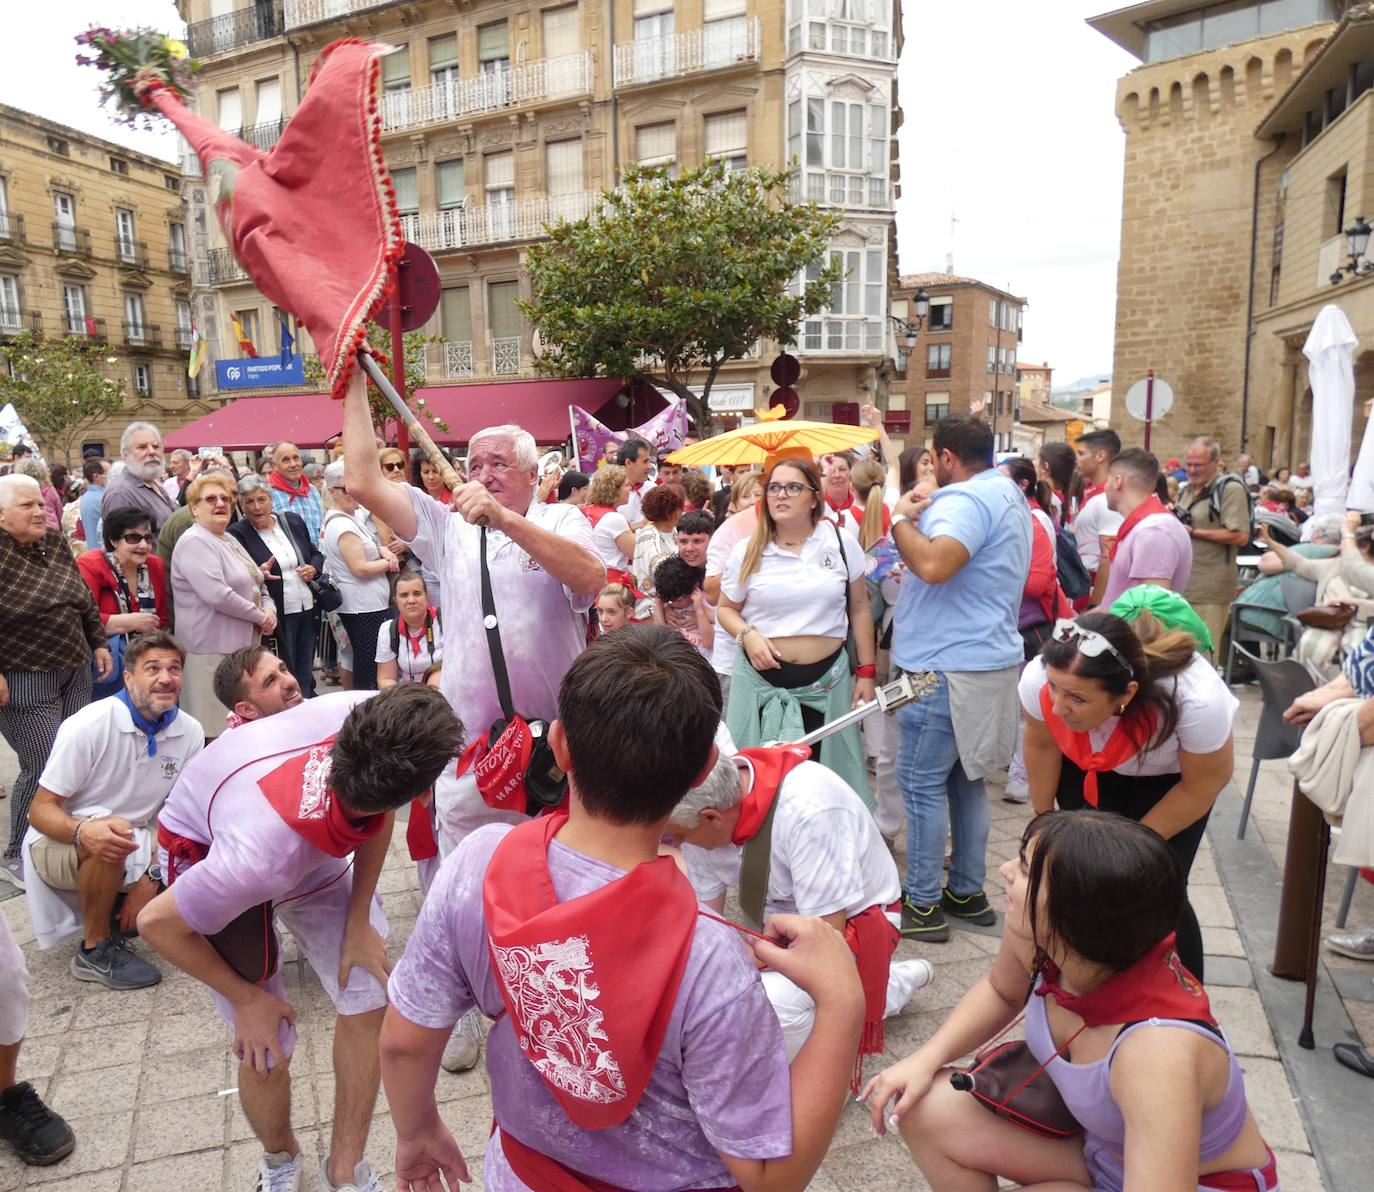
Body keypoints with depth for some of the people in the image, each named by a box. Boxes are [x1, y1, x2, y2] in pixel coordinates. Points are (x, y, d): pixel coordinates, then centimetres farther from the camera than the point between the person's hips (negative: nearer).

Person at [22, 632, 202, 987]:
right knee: (104, 839, -38)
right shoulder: (88, 727, -23)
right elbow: (40, 810, -20)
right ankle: (95, 950, -16)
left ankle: (116, 909, 12)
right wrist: (83, 832, -42)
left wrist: (151, 875, -17)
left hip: (134, 850, 5)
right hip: (62, 842, -4)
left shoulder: (190, 733, -11)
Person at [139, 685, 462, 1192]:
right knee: (267, 1050, -4)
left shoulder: (370, 715, -36)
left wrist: (359, 922, -11)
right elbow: (157, 922, -24)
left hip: (322, 842, 4)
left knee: (369, 999, -2)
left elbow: (381, 810, -12)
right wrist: (247, 998, -11)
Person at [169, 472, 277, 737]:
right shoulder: (194, 542, -12)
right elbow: (217, 595, -24)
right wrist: (260, 616, -12)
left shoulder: (230, 540, 17)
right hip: (212, 652, -9)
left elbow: (258, 586, 23)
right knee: (216, 731, -6)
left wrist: (270, 610, 1)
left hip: (244, 646, 9)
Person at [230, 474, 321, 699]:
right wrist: (258, 574, -29)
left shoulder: (292, 520, 9)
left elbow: (316, 554, 19)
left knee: (305, 674, 14)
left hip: (307, 609, 5)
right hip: (276, 616, -5)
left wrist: (314, 568, -2)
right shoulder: (237, 534, -6)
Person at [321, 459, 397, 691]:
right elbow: (360, 568, -23)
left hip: (355, 604, 11)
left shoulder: (336, 518, 13)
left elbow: (362, 549, 25)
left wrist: (382, 550, 4)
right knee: (371, 666, -6)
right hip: (365, 606, -11)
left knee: (352, 660, 19)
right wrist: (388, 563, -8)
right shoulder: (343, 524, -18)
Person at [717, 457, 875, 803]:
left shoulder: (841, 542, 1)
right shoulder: (747, 550, 0)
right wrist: (747, 635, -11)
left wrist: (866, 671, 6)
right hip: (762, 680, 0)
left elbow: (859, 610, 8)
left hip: (827, 679, 0)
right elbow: (726, 608, 10)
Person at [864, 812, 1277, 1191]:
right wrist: (925, 1060, -8)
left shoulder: (1158, 1050, -38)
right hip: (1102, 1143, 6)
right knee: (926, 1108, -7)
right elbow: (1001, 992, 4)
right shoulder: (1037, 934, -20)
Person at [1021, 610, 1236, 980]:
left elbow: (1206, 783, -19)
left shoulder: (1197, 699, -41)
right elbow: (1041, 744, -10)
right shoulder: (1038, 679, -35)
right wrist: (1043, 817, 4)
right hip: (1088, 765, 2)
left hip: (1172, 777, -1)